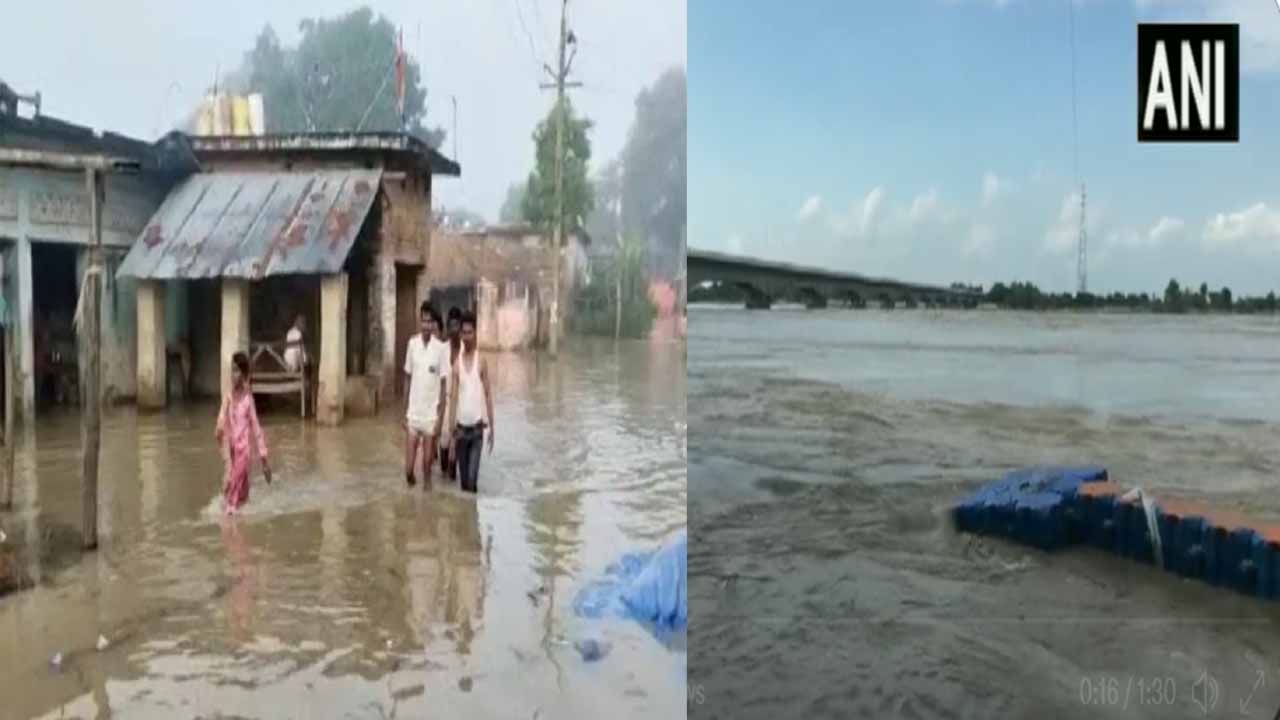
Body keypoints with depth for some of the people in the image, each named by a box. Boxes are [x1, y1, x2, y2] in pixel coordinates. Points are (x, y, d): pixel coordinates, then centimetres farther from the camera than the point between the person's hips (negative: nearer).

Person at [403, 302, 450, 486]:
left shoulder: (441, 347, -9)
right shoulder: (412, 343, 1)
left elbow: (443, 386, -5)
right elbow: (408, 380, 8)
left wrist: (440, 419, -7)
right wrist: (405, 413, 9)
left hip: (431, 416, -2)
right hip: (413, 414, 3)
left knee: (427, 465, 4)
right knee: (409, 468, 2)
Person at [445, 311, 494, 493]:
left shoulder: (481, 361, -2)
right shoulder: (457, 363, 1)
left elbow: (488, 394, 1)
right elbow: (453, 396, -2)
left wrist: (491, 427, -2)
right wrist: (451, 430, -10)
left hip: (477, 427, -2)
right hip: (461, 427, 2)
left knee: (473, 475, -9)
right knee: (463, 476, 10)